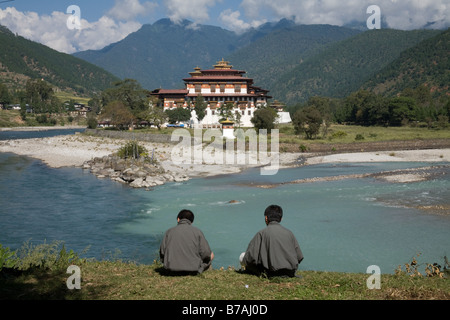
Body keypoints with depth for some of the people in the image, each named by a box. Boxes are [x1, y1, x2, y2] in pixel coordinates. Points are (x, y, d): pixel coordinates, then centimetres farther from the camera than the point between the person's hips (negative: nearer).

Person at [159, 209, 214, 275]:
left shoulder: (169, 231, 4)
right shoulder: (197, 231, -2)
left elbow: (162, 252, 0)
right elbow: (205, 254, -4)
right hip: (193, 270, -4)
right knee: (211, 256, 25)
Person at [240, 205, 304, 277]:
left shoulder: (262, 233, -6)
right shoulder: (289, 233, 6)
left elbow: (251, 257, -9)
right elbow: (299, 257, 6)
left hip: (272, 272, -5)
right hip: (291, 272, 5)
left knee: (242, 256, 12)